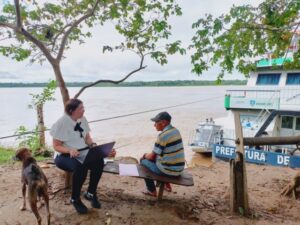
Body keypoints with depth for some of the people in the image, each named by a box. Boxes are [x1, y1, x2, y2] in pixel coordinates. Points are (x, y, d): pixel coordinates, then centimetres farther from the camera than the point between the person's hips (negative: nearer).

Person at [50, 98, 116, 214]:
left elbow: (87, 138, 8)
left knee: (99, 161, -23)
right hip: (64, 155, -5)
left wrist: (94, 145, -13)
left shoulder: (83, 119, 1)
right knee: (80, 167, -36)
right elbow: (56, 146, -14)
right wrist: (70, 150, -32)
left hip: (82, 152, 6)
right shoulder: (61, 123, -16)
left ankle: (91, 193, -1)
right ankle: (75, 199, -10)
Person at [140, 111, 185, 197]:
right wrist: (149, 154, 15)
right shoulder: (176, 131, 4)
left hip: (169, 170, -8)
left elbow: (152, 156, -13)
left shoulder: (162, 136, -22)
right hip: (179, 169, 8)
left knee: (144, 161, 12)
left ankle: (152, 191, 21)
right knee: (157, 157, 30)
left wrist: (146, 156, 10)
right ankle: (166, 185, 35)